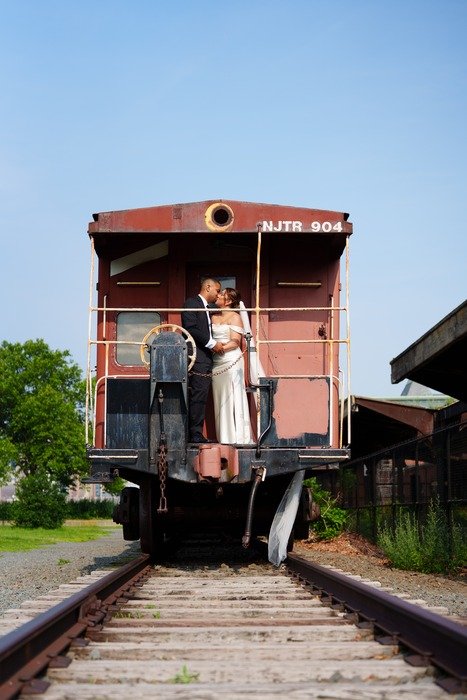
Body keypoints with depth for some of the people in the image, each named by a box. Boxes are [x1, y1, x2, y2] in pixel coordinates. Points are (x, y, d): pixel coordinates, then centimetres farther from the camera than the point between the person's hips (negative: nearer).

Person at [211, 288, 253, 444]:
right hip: (217, 362, 6)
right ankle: (225, 438, 9)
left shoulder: (235, 317, -2)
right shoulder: (214, 317, 15)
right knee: (220, 400, 5)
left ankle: (237, 437, -2)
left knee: (232, 398, -5)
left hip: (231, 361, -6)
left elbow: (235, 342, -9)